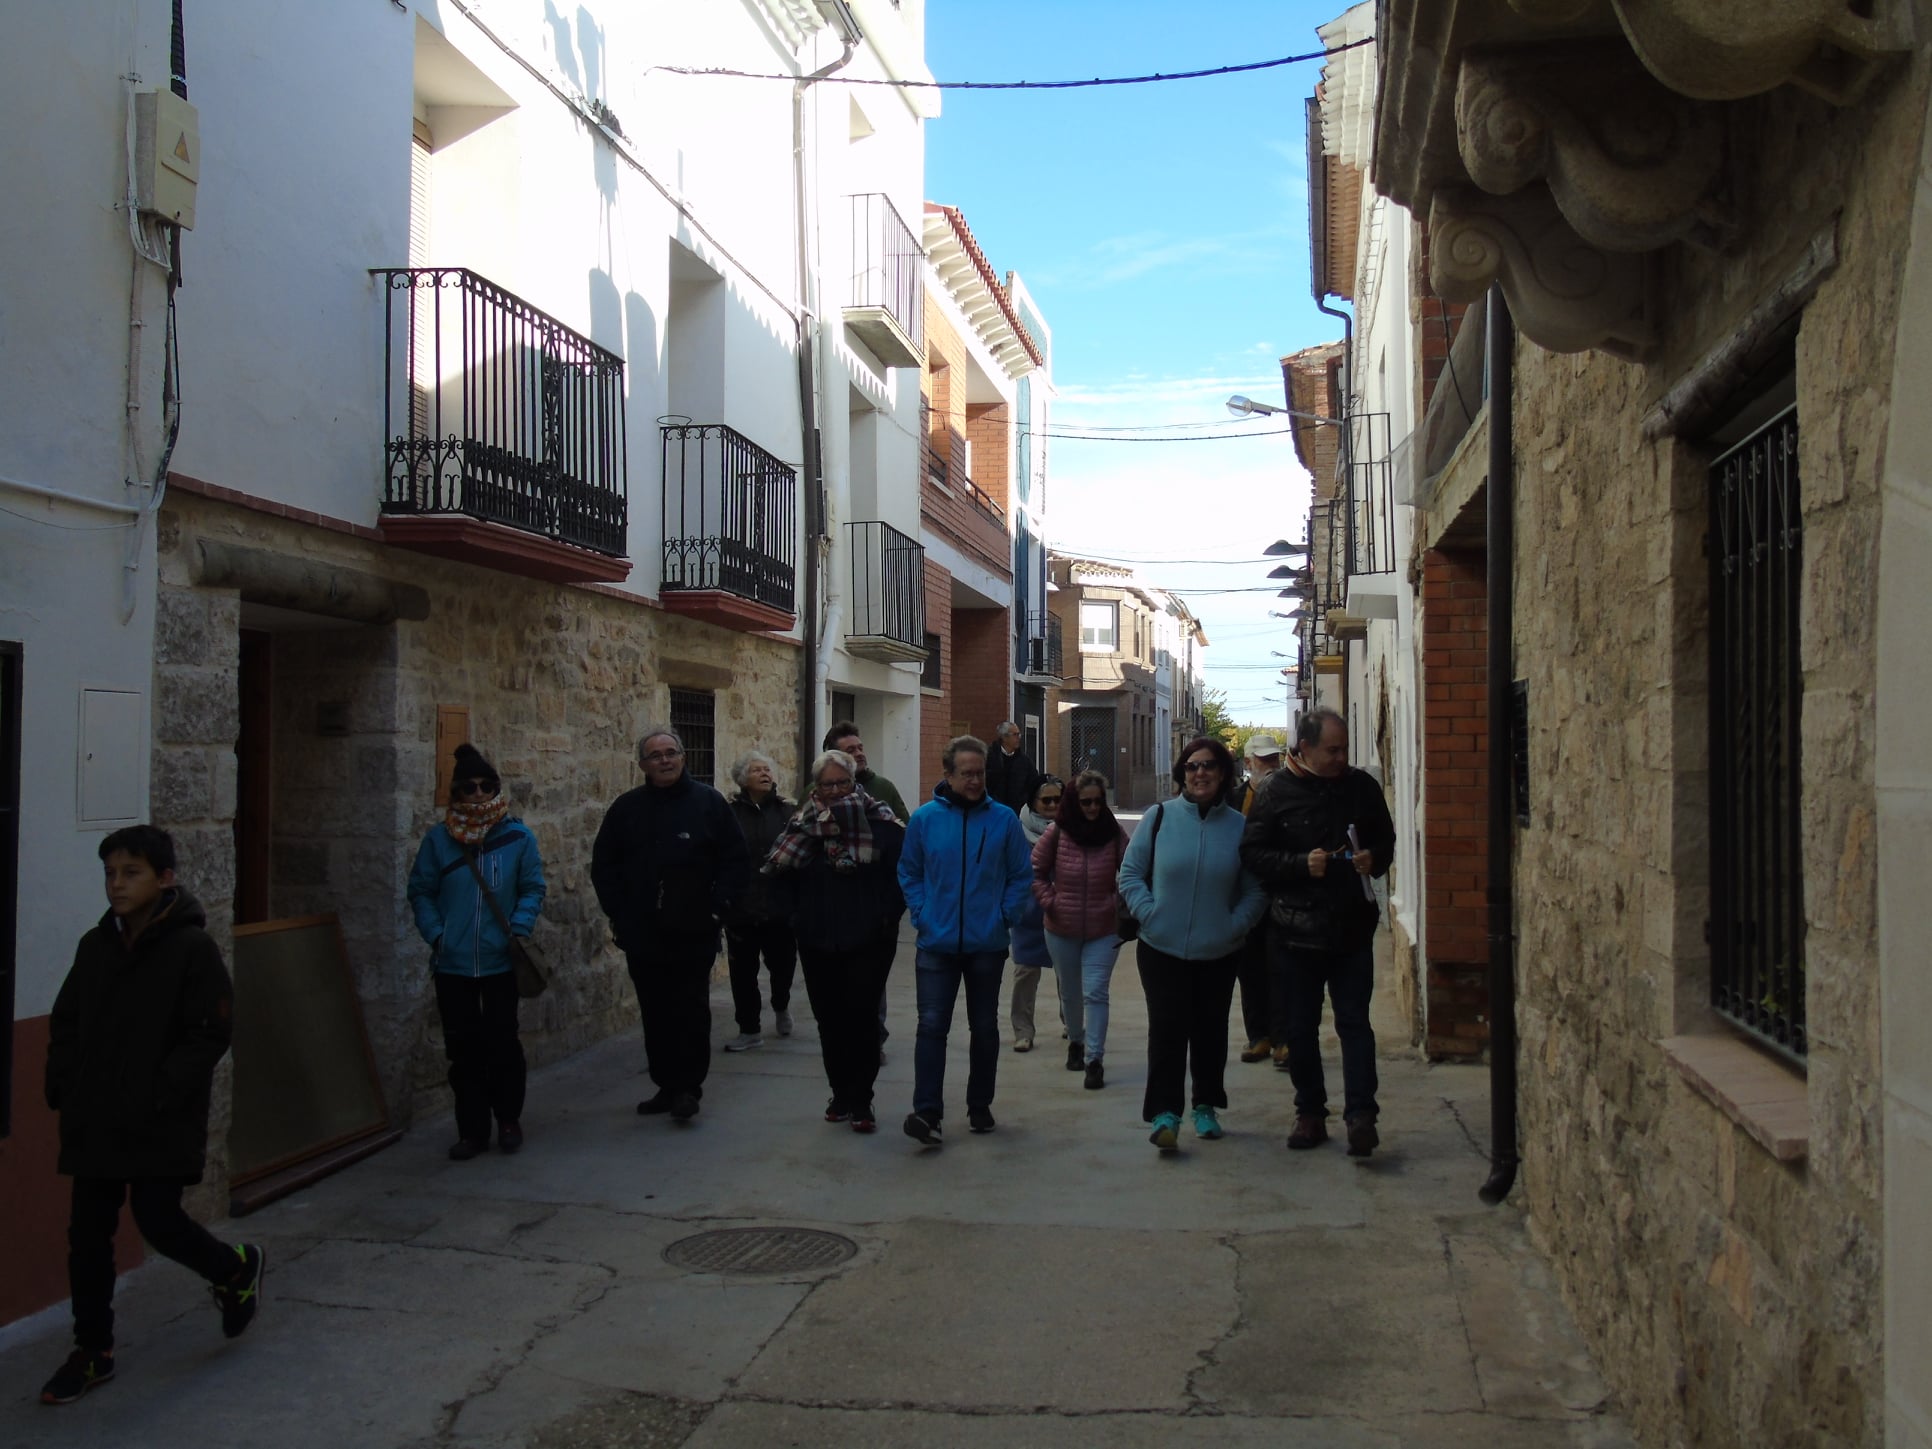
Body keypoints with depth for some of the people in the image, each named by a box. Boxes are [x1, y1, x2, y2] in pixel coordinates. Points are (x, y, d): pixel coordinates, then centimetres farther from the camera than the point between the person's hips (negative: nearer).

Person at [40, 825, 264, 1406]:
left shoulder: (192, 948, -11)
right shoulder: (96, 945, 6)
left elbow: (210, 1035, -13)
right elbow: (65, 1023, 15)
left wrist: (158, 1097, -18)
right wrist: (62, 1088, 3)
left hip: (163, 1127, -5)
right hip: (94, 1123, 5)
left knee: (160, 1223, -2)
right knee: (88, 1234, 8)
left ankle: (237, 1270, 28)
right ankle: (92, 1352, 23)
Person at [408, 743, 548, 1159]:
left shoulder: (518, 836, -2)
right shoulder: (439, 838, 1)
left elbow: (532, 889, 0)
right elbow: (421, 891, 4)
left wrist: (519, 929, -14)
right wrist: (435, 934, -8)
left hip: (500, 963, -1)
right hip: (453, 965, 1)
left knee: (502, 1043, 7)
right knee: (464, 1049, 7)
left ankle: (508, 1120, 24)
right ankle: (472, 1130, 17)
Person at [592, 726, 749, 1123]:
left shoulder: (708, 802, -1)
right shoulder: (627, 808, 6)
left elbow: (737, 860, 0)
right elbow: (603, 866, 11)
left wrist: (716, 907, -8)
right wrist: (618, 912, 2)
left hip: (694, 936, -3)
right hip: (642, 937, 3)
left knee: (691, 1013, -1)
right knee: (655, 1015, 9)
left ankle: (688, 1087, 6)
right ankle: (666, 1086, 19)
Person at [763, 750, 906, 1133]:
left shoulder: (879, 820, -6)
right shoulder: (803, 824, 2)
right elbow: (777, 872, 11)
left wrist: (889, 913, -7)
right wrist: (796, 914, 4)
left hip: (869, 942, -3)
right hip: (818, 942, 3)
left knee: (860, 1018, -5)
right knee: (829, 1020, 9)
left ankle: (861, 1101, 2)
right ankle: (840, 1094, 22)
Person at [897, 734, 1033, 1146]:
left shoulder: (1004, 819, -3)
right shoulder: (925, 818, -2)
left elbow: (1022, 876, 3)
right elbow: (908, 873, 7)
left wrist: (1004, 915, -7)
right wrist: (922, 915, -4)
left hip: (987, 944, 1)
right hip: (937, 943, -1)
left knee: (984, 1027, 12)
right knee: (932, 1025, -9)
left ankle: (980, 1106, 25)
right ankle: (927, 1112, -10)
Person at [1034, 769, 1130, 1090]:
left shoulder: (1114, 833, -8)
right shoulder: (1056, 834, -9)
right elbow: (1035, 871, 1)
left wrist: (1120, 904, -6)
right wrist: (1049, 902, -6)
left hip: (1104, 930, -1)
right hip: (1062, 930, 2)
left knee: (1095, 992, -10)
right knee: (1069, 992, 18)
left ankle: (1095, 1059, -8)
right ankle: (1075, 1041, 41)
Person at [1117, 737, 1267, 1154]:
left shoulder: (1238, 826, -2)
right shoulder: (1160, 816, -5)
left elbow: (1255, 889, 5)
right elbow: (1130, 873, 1)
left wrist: (1236, 923, -7)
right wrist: (1148, 913, -9)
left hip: (1218, 953, 2)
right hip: (1162, 949, -2)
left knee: (1210, 1031, 13)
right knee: (1167, 1029, -6)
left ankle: (1206, 1106, 29)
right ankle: (1164, 1114, -3)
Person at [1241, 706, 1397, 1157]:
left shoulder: (1362, 786, 4)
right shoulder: (1276, 791, -3)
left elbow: (1386, 841, 16)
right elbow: (1253, 853, -4)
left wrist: (1374, 859, -7)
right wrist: (1302, 864, -18)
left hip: (1352, 927, 1)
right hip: (1295, 930, -1)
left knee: (1355, 1022, -2)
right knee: (1300, 1027, 8)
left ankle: (1361, 1115, -1)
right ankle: (1310, 1114, 20)